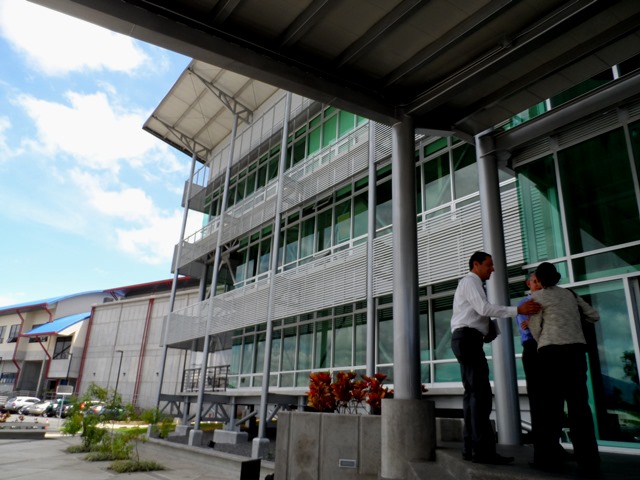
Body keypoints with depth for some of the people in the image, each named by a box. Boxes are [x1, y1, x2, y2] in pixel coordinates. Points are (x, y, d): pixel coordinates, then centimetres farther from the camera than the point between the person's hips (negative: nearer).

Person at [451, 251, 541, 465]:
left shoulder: (471, 284, 28)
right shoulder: (470, 281, -4)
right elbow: (484, 308, -19)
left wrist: (488, 328, 11)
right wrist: (517, 310, -22)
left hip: (467, 340, 11)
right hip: (468, 339, -11)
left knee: (472, 392, 6)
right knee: (481, 392, -15)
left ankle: (471, 447, 7)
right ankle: (483, 449, -17)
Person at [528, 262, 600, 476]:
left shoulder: (537, 296, 3)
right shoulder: (570, 294, 16)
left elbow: (535, 328, 1)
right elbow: (594, 316, 22)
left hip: (552, 351, -4)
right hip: (576, 349, 4)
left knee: (550, 404, 1)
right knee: (579, 403, 5)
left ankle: (548, 458, 2)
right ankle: (589, 461, 2)